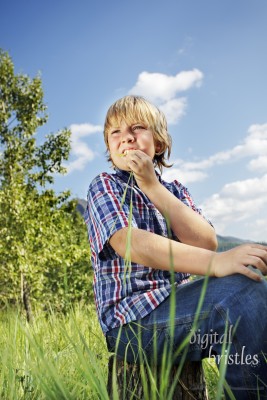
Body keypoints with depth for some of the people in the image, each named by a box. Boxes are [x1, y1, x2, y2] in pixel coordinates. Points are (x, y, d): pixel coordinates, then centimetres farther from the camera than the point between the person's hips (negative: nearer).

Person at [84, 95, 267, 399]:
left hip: (177, 304, 6)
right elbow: (129, 243, -20)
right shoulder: (104, 186, 0)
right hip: (132, 318, -5)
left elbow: (206, 244, -3)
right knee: (242, 289, -27)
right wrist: (215, 263, -33)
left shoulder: (175, 190, 15)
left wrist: (151, 185, -10)